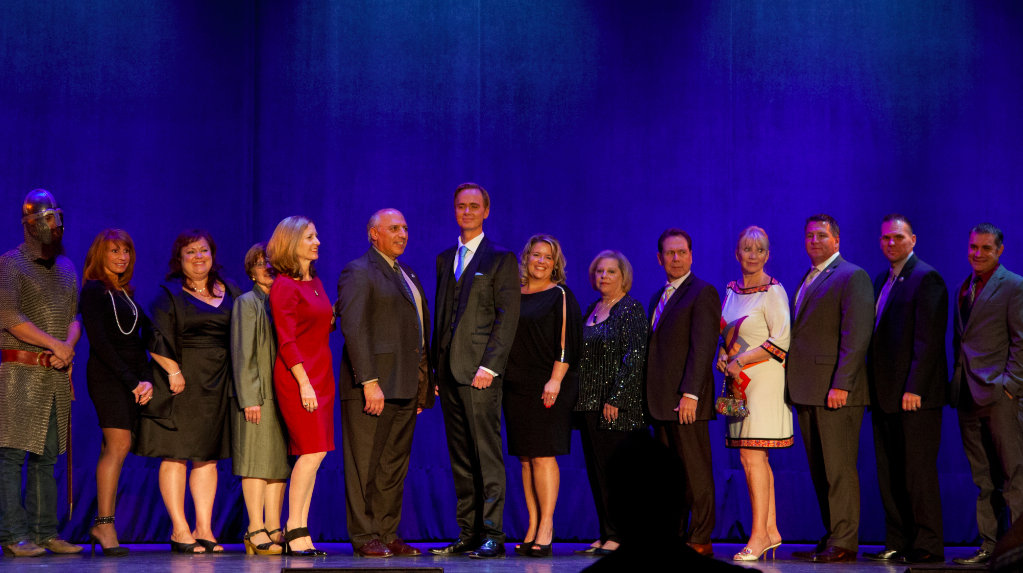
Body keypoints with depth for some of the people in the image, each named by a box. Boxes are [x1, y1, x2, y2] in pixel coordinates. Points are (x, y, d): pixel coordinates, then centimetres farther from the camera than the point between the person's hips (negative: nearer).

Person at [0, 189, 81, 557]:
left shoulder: (66, 268, 18)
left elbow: (74, 317, 15)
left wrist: (69, 345, -7)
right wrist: (55, 344, -14)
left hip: (57, 375, 6)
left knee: (46, 455, 8)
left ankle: (44, 532, 11)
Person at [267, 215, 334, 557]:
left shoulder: (315, 283, 16)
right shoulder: (284, 286, -8)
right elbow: (286, 340, -14)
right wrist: (304, 382, -19)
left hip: (321, 374, 8)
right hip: (297, 375, -8)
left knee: (311, 454, 4)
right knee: (313, 451, -13)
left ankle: (300, 532, 6)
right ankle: (294, 530, -8)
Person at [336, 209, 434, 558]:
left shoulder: (407, 275, 21)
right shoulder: (359, 272, -6)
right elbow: (353, 329, -14)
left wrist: (423, 384, 14)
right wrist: (369, 382, -21)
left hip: (404, 386, 8)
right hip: (373, 383, -8)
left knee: (394, 466, 10)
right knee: (365, 464, -3)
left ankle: (388, 534, 16)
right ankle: (364, 538, 2)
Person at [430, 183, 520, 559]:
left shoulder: (501, 259, 1)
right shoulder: (445, 259, 19)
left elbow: (507, 317, -7)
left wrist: (489, 366, -15)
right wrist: (434, 368, 12)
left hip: (479, 370, -6)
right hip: (449, 372, 6)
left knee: (488, 455, -8)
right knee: (460, 460, 7)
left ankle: (492, 535, -7)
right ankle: (467, 535, 11)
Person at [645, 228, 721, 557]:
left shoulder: (703, 293, -6)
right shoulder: (658, 298, 20)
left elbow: (703, 347, -14)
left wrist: (689, 394, -20)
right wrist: (650, 397, 13)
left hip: (687, 400, -8)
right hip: (661, 401, 8)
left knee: (695, 471, -4)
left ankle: (699, 541, -1)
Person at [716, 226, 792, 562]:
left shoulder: (773, 291, -6)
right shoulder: (732, 291, 15)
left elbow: (781, 339, -14)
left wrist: (740, 361, -14)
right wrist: (723, 356, 2)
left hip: (763, 379, -8)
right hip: (739, 382, 8)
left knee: (752, 456, -12)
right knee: (755, 458, 8)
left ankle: (758, 535, -10)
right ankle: (771, 530, 14)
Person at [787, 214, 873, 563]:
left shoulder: (852, 277, -6)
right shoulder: (808, 280, 20)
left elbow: (856, 335, -14)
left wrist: (840, 385, -20)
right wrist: (793, 383, 11)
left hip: (835, 391, -9)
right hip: (807, 390, 9)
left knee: (839, 469, -6)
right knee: (819, 471, 11)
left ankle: (843, 543, -3)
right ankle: (831, 537, 16)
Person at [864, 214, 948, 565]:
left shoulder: (926, 279, -9)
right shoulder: (882, 280, 18)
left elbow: (928, 339, -15)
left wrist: (913, 389, -20)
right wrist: (873, 389, 13)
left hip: (915, 396, -9)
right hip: (885, 397, 9)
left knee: (919, 473, -5)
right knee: (889, 475, 9)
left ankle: (928, 547, 1)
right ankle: (897, 545, 15)